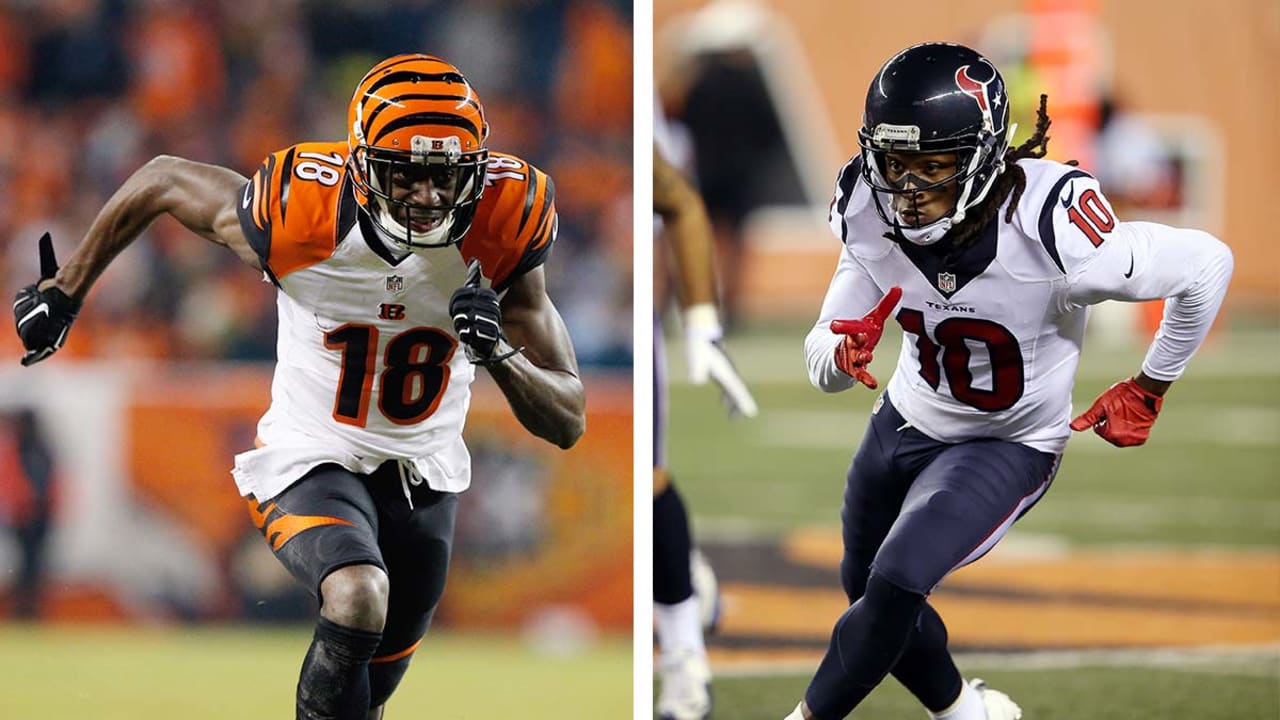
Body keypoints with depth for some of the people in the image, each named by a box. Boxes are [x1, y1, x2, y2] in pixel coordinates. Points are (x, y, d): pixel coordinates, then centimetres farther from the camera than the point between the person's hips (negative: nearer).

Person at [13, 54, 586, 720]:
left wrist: (498, 351, -36)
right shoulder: (302, 217, -26)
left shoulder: (500, 234, -20)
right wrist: (65, 290, 4)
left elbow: (567, 424, -16)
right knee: (358, 603, -35)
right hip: (314, 461, -4)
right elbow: (162, 180, -5)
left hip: (423, 477, 4)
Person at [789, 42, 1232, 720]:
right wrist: (843, 351, -40)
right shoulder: (873, 218, -22)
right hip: (906, 420, 6)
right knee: (868, 593, 22)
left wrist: (1148, 389, -9)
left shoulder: (1050, 233, -37)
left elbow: (1207, 264, -22)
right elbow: (822, 366, -14)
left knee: (895, 586, -24)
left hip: (1007, 447, -5)